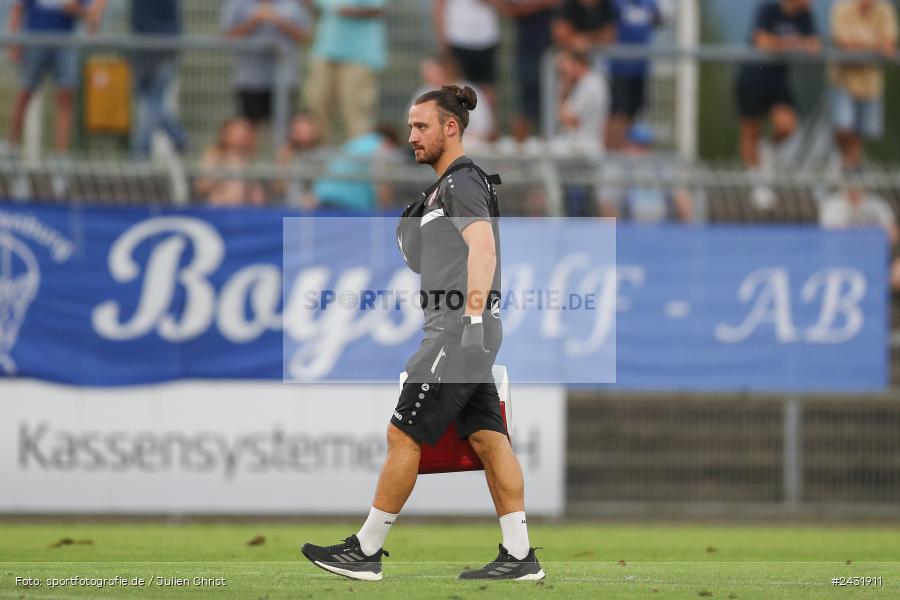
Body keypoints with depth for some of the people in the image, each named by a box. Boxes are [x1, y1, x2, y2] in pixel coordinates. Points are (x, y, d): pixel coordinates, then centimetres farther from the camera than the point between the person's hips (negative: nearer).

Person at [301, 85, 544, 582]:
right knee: (488, 440, 6)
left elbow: (482, 247, -25)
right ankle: (519, 555, 3)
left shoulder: (462, 182, -10)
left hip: (458, 333, -10)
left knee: (403, 435, -6)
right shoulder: (444, 188, 21)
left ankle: (365, 551, -1)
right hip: (465, 335, 10)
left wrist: (473, 315, -33)